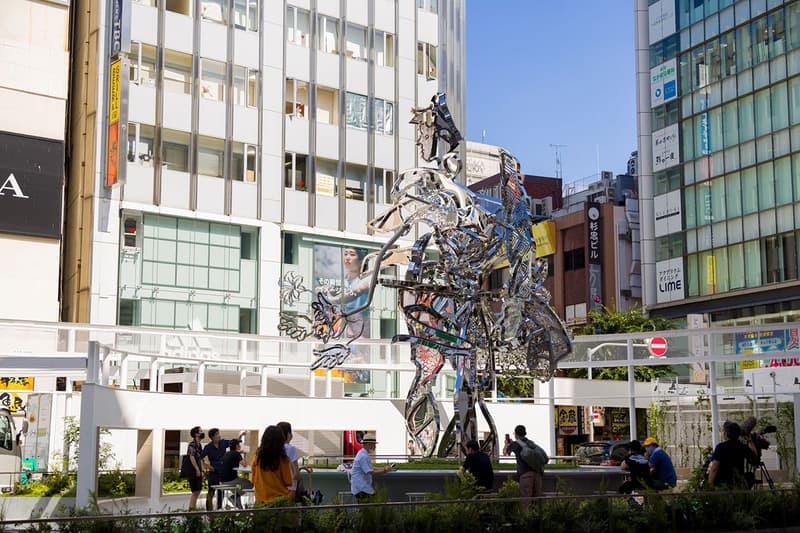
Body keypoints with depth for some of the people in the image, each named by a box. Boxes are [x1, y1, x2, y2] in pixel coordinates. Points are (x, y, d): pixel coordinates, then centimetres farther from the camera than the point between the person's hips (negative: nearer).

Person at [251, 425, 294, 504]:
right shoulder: (283, 459, -13)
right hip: (280, 500, -3)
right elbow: (288, 482, -6)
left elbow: (253, 480, 5)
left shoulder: (257, 458, -4)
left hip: (260, 500, 3)